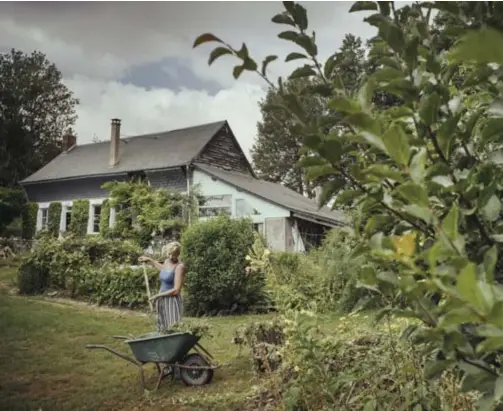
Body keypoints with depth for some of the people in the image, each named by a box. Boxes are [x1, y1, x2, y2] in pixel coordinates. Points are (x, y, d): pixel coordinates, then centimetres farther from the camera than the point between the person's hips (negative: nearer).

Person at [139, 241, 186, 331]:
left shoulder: (180, 266, -14)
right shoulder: (167, 261, 9)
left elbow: (176, 290, -18)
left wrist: (157, 295, -11)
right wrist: (149, 260, 39)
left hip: (172, 302, -8)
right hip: (162, 302, 8)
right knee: (162, 330, 7)